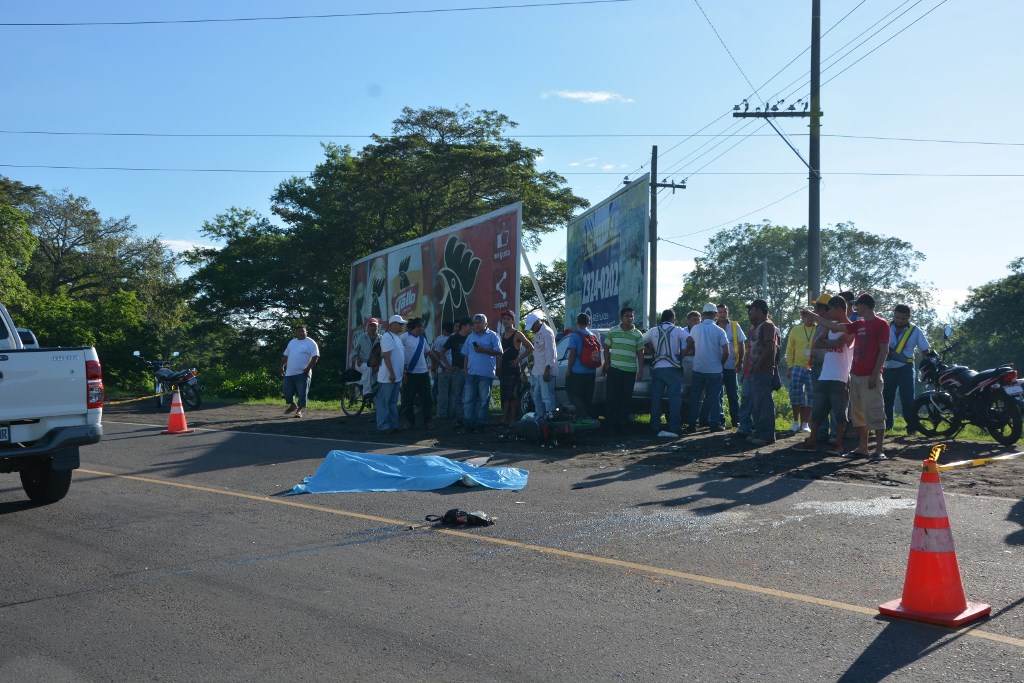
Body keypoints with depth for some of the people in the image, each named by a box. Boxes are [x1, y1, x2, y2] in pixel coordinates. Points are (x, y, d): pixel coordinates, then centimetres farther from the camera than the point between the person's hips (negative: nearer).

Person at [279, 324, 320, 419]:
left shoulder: (310, 343, -4)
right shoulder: (292, 342, 16)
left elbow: (315, 357, -12)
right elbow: (286, 356, 22)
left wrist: (308, 368, -19)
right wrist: (282, 366, 12)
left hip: (302, 374, -6)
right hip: (289, 373, 6)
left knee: (302, 393, -5)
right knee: (287, 391, 10)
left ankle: (299, 410, 4)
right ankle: (293, 405, 32)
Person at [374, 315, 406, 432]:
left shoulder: (396, 337, 15)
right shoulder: (387, 337, -14)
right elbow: (386, 356, -20)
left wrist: (403, 372, 19)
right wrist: (391, 373, -23)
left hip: (396, 377, 10)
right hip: (388, 377, -10)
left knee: (393, 402, 14)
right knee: (384, 402, -1)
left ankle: (393, 424, 19)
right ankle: (382, 426, 3)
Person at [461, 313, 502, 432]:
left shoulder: (492, 336, 0)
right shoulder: (470, 337, 17)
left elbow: (498, 352, -6)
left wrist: (483, 350, -14)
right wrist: (465, 368, 10)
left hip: (486, 373, -4)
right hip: (471, 373, 5)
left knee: (483, 399, 2)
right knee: (468, 399, 0)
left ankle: (480, 422, 9)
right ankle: (468, 422, 2)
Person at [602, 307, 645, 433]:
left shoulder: (637, 334, 5)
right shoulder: (613, 331, 4)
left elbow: (640, 354, 6)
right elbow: (606, 348, 11)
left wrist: (641, 371, 1)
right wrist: (607, 363, 3)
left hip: (630, 371, 1)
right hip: (614, 369, -1)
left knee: (626, 399, 4)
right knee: (611, 397, -1)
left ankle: (621, 425, 12)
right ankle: (610, 424, 6)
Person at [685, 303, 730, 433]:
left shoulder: (696, 329, -2)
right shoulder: (719, 331, -7)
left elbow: (689, 345, 10)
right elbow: (726, 351, -10)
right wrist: (721, 364, 7)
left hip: (698, 369, 1)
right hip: (715, 369, -1)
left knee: (695, 397, 9)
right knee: (714, 397, 7)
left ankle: (692, 424, 9)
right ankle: (714, 424, 7)